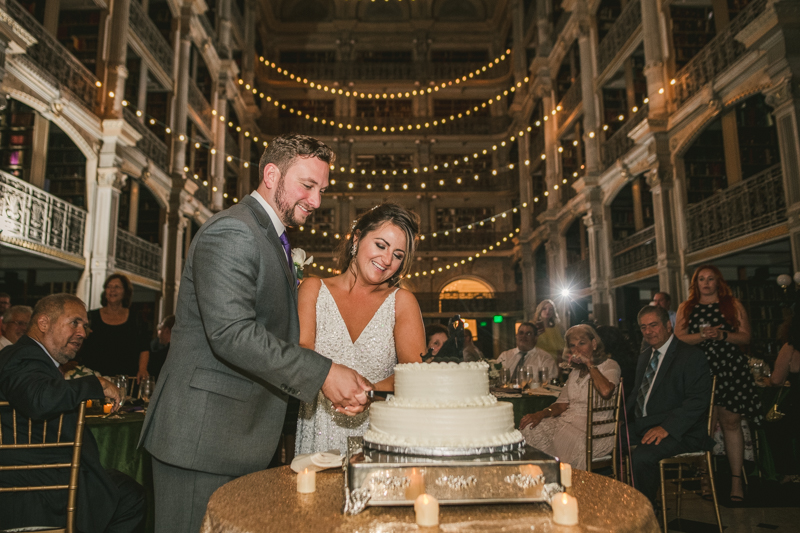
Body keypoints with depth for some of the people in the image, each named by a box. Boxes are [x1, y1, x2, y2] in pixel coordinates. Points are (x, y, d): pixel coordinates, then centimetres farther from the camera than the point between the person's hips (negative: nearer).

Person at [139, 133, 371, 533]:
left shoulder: (274, 241, 18)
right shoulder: (231, 232, -14)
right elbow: (231, 333, -26)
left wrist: (339, 385, 8)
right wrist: (322, 374, -25)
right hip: (201, 436, -9)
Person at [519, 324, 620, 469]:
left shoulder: (610, 365, 2)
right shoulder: (576, 372, 24)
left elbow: (606, 392, -21)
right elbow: (562, 404, 16)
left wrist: (589, 363, -10)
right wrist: (541, 413, -4)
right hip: (568, 421, 6)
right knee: (529, 429, -19)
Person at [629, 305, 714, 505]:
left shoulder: (692, 356, -7)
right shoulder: (645, 356, 19)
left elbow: (698, 401, -17)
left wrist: (666, 427, -26)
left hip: (679, 431, -8)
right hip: (641, 426, 8)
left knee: (641, 457, -31)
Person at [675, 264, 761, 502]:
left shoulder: (733, 305, 10)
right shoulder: (686, 308, 11)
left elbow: (746, 336, 3)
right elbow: (679, 339, 2)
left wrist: (722, 335, -14)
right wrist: (703, 335, -15)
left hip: (731, 369, 0)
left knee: (731, 422, 0)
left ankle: (736, 478, 6)